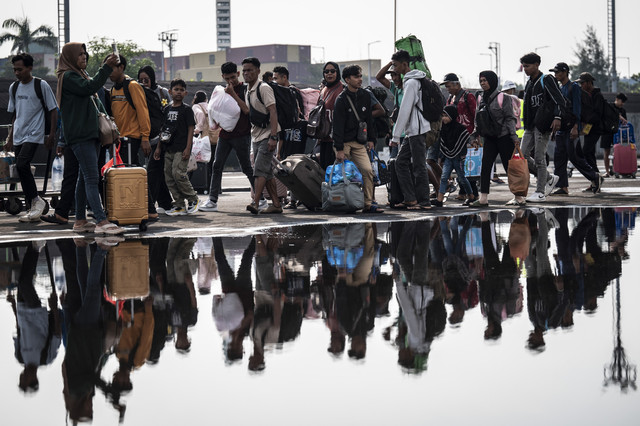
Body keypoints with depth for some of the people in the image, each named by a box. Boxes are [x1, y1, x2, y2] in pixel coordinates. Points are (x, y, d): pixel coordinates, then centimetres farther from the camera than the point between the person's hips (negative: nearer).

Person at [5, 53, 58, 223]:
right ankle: (34, 209, 9)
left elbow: (53, 110, -1)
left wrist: (51, 134, -6)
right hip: (18, 136, 6)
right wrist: (10, 138, 18)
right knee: (22, 170, 3)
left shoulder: (41, 85, -4)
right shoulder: (14, 87, 13)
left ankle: (36, 200, -9)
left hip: (34, 134, -6)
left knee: (22, 165, -23)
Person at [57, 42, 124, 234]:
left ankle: (80, 220, 13)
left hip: (91, 132, 10)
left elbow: (95, 100, 26)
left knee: (85, 177, 10)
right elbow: (89, 88, -22)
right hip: (79, 134, -10)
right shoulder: (68, 77, -7)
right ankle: (102, 222, -21)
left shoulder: (81, 75, 23)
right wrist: (106, 68, -23)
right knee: (91, 177, -15)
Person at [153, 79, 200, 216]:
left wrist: (188, 148, -13)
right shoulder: (167, 109, 14)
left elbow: (190, 129, -5)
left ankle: (193, 199, -2)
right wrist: (159, 147, 15)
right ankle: (179, 205, 8)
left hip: (181, 148, -6)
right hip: (169, 148, 6)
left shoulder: (186, 109, -2)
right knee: (169, 176, 3)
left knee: (178, 173, -18)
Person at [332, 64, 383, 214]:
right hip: (344, 142, -4)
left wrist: (371, 139, 9)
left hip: (359, 142, 4)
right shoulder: (342, 99, -10)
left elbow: (369, 119, 15)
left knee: (367, 170, -8)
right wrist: (339, 149, -18)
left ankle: (368, 204, -4)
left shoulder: (365, 96, 7)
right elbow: (338, 125, -13)